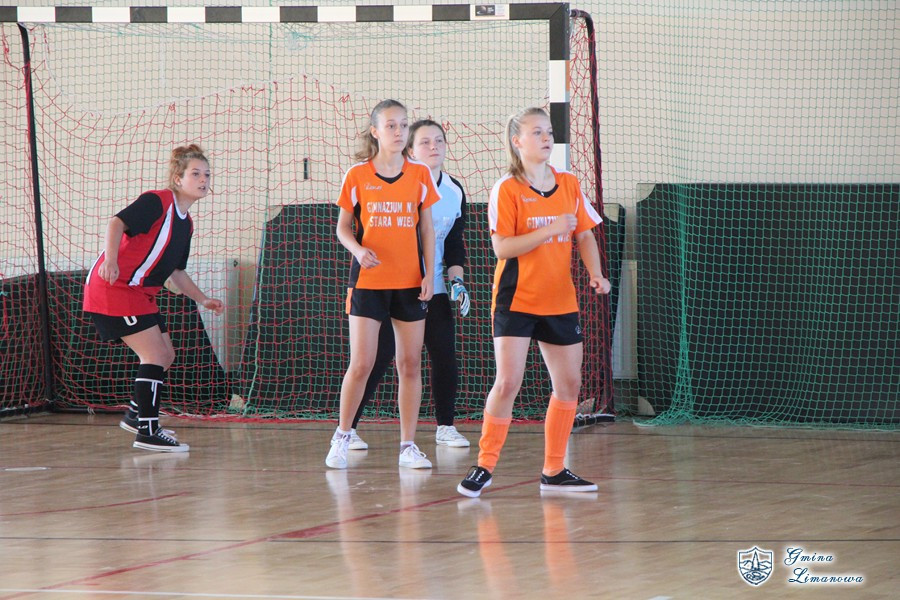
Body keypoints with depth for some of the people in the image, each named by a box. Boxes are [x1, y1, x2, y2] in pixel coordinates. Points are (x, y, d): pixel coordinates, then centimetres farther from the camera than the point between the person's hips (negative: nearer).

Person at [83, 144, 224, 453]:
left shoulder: (185, 222, 15)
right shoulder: (157, 202, -13)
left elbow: (176, 271, 24)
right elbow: (117, 223, -25)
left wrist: (203, 299, 18)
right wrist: (110, 260, -39)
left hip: (139, 293, 10)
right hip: (113, 287, -10)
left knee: (165, 356, 16)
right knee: (155, 356, -12)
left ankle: (136, 415, 34)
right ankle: (147, 432, -8)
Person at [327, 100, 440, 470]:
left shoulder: (419, 175, 4)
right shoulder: (357, 175, -2)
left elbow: (427, 228, 9)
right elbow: (343, 227, 4)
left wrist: (429, 273, 0)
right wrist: (358, 250, -16)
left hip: (409, 283, 2)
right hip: (368, 280, -2)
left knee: (410, 364, 2)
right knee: (361, 365, -6)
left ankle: (408, 446, 9)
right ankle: (341, 438, 11)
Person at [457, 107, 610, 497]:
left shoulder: (569, 185, 7)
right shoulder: (507, 190, -8)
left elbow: (584, 235, 12)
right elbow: (502, 247, -15)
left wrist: (595, 274, -5)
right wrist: (549, 231, -23)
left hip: (560, 301, 6)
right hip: (516, 299, -6)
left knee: (569, 384, 6)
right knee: (507, 383, -13)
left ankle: (554, 471, 16)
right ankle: (484, 467, -3)